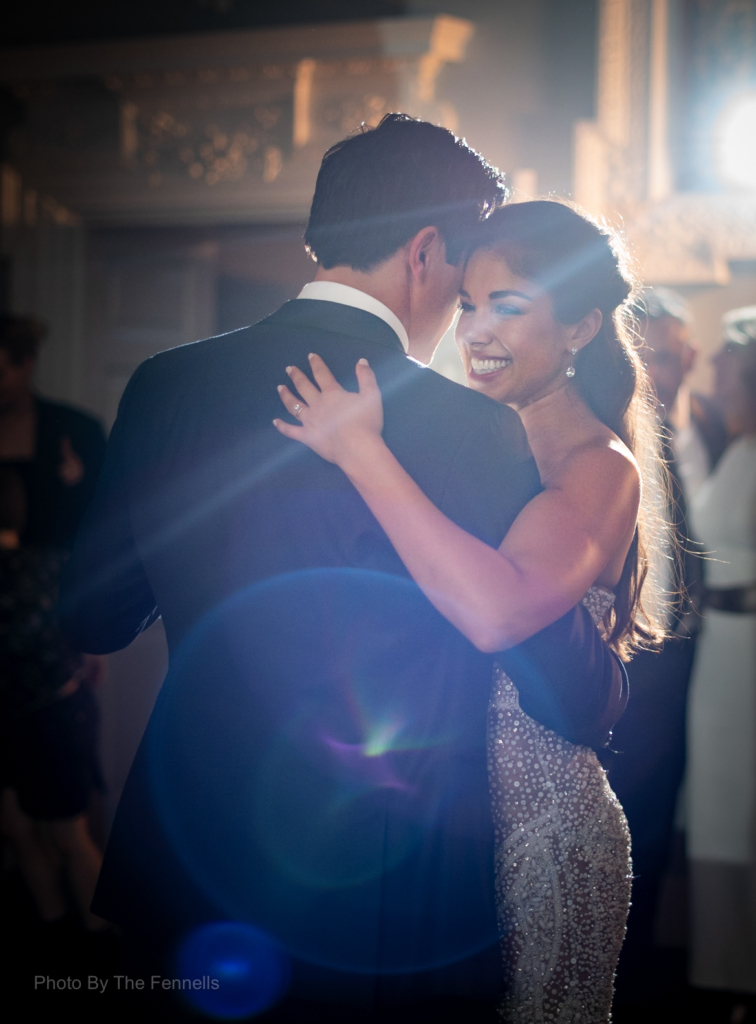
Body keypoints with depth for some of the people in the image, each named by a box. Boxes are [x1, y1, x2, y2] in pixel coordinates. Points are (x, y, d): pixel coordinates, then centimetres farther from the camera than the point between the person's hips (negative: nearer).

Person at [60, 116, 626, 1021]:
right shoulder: (476, 432, -19)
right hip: (392, 913, -4)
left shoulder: (162, 386, -5)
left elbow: (93, 620, 6)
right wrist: (612, 680, 13)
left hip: (182, 877, 5)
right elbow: (581, 705, -10)